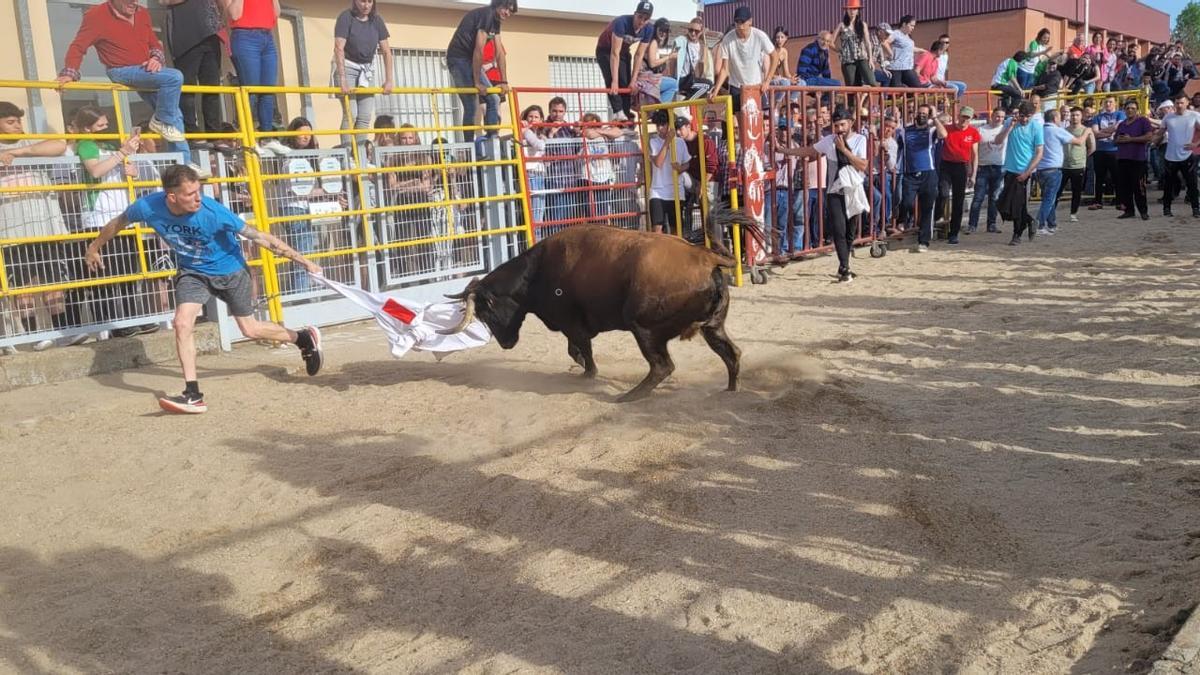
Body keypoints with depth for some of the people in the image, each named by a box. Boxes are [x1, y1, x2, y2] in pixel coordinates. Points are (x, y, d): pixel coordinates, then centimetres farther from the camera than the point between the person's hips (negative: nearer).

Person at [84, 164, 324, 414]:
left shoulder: (212, 211, -34)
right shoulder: (147, 207, -23)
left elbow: (258, 236, -30)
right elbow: (118, 223, 0)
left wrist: (302, 260, -31)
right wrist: (94, 248, 16)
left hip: (229, 270, -3)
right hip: (192, 272, 3)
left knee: (250, 330, 8)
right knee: (183, 323, -16)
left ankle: (305, 338, 33)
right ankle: (193, 396, -8)